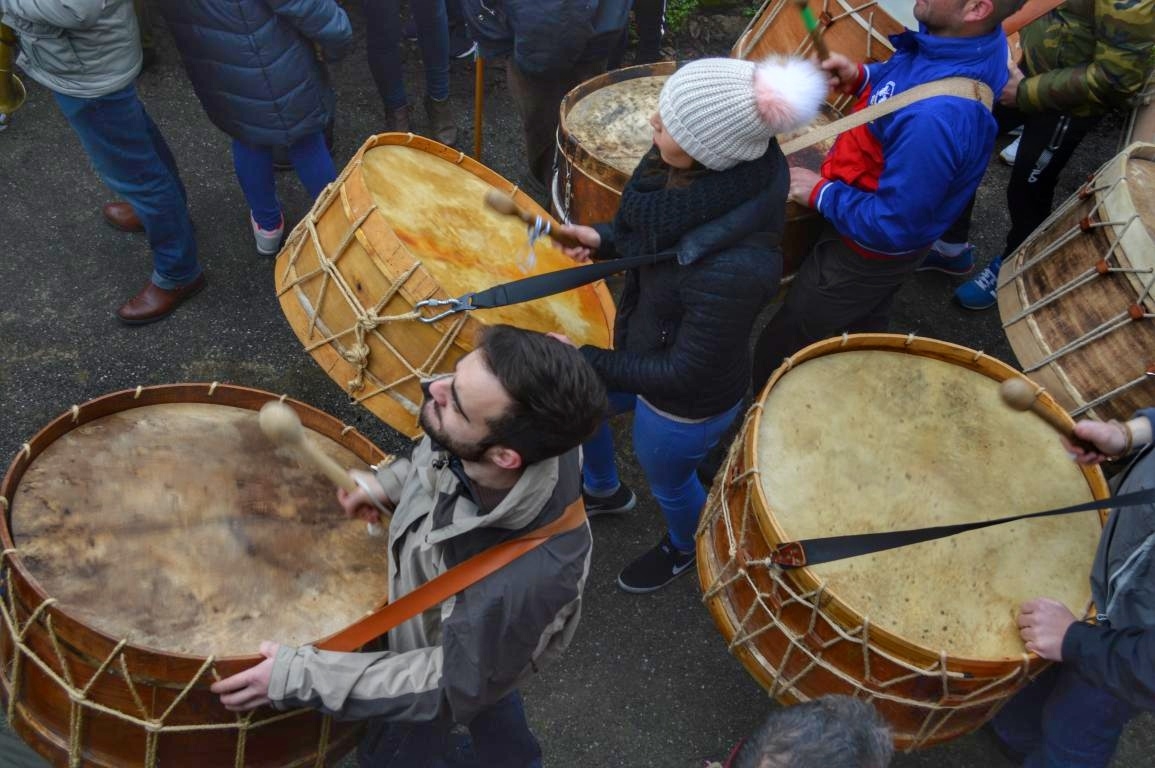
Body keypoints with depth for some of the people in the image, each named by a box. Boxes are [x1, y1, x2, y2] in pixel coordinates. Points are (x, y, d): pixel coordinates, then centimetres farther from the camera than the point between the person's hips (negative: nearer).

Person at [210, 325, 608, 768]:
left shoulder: (520, 581, -49)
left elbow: (457, 684, -29)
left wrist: (300, 678, -28)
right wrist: (393, 481, -14)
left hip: (464, 658, -5)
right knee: (490, 706, 37)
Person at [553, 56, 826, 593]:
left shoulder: (733, 269, -43)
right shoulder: (698, 175, -21)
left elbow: (686, 374, -29)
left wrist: (585, 360, -22)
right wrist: (606, 240, -14)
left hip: (687, 405, -7)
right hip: (647, 351, 7)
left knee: (668, 483, 24)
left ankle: (684, 549, 62)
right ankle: (604, 492, 61)